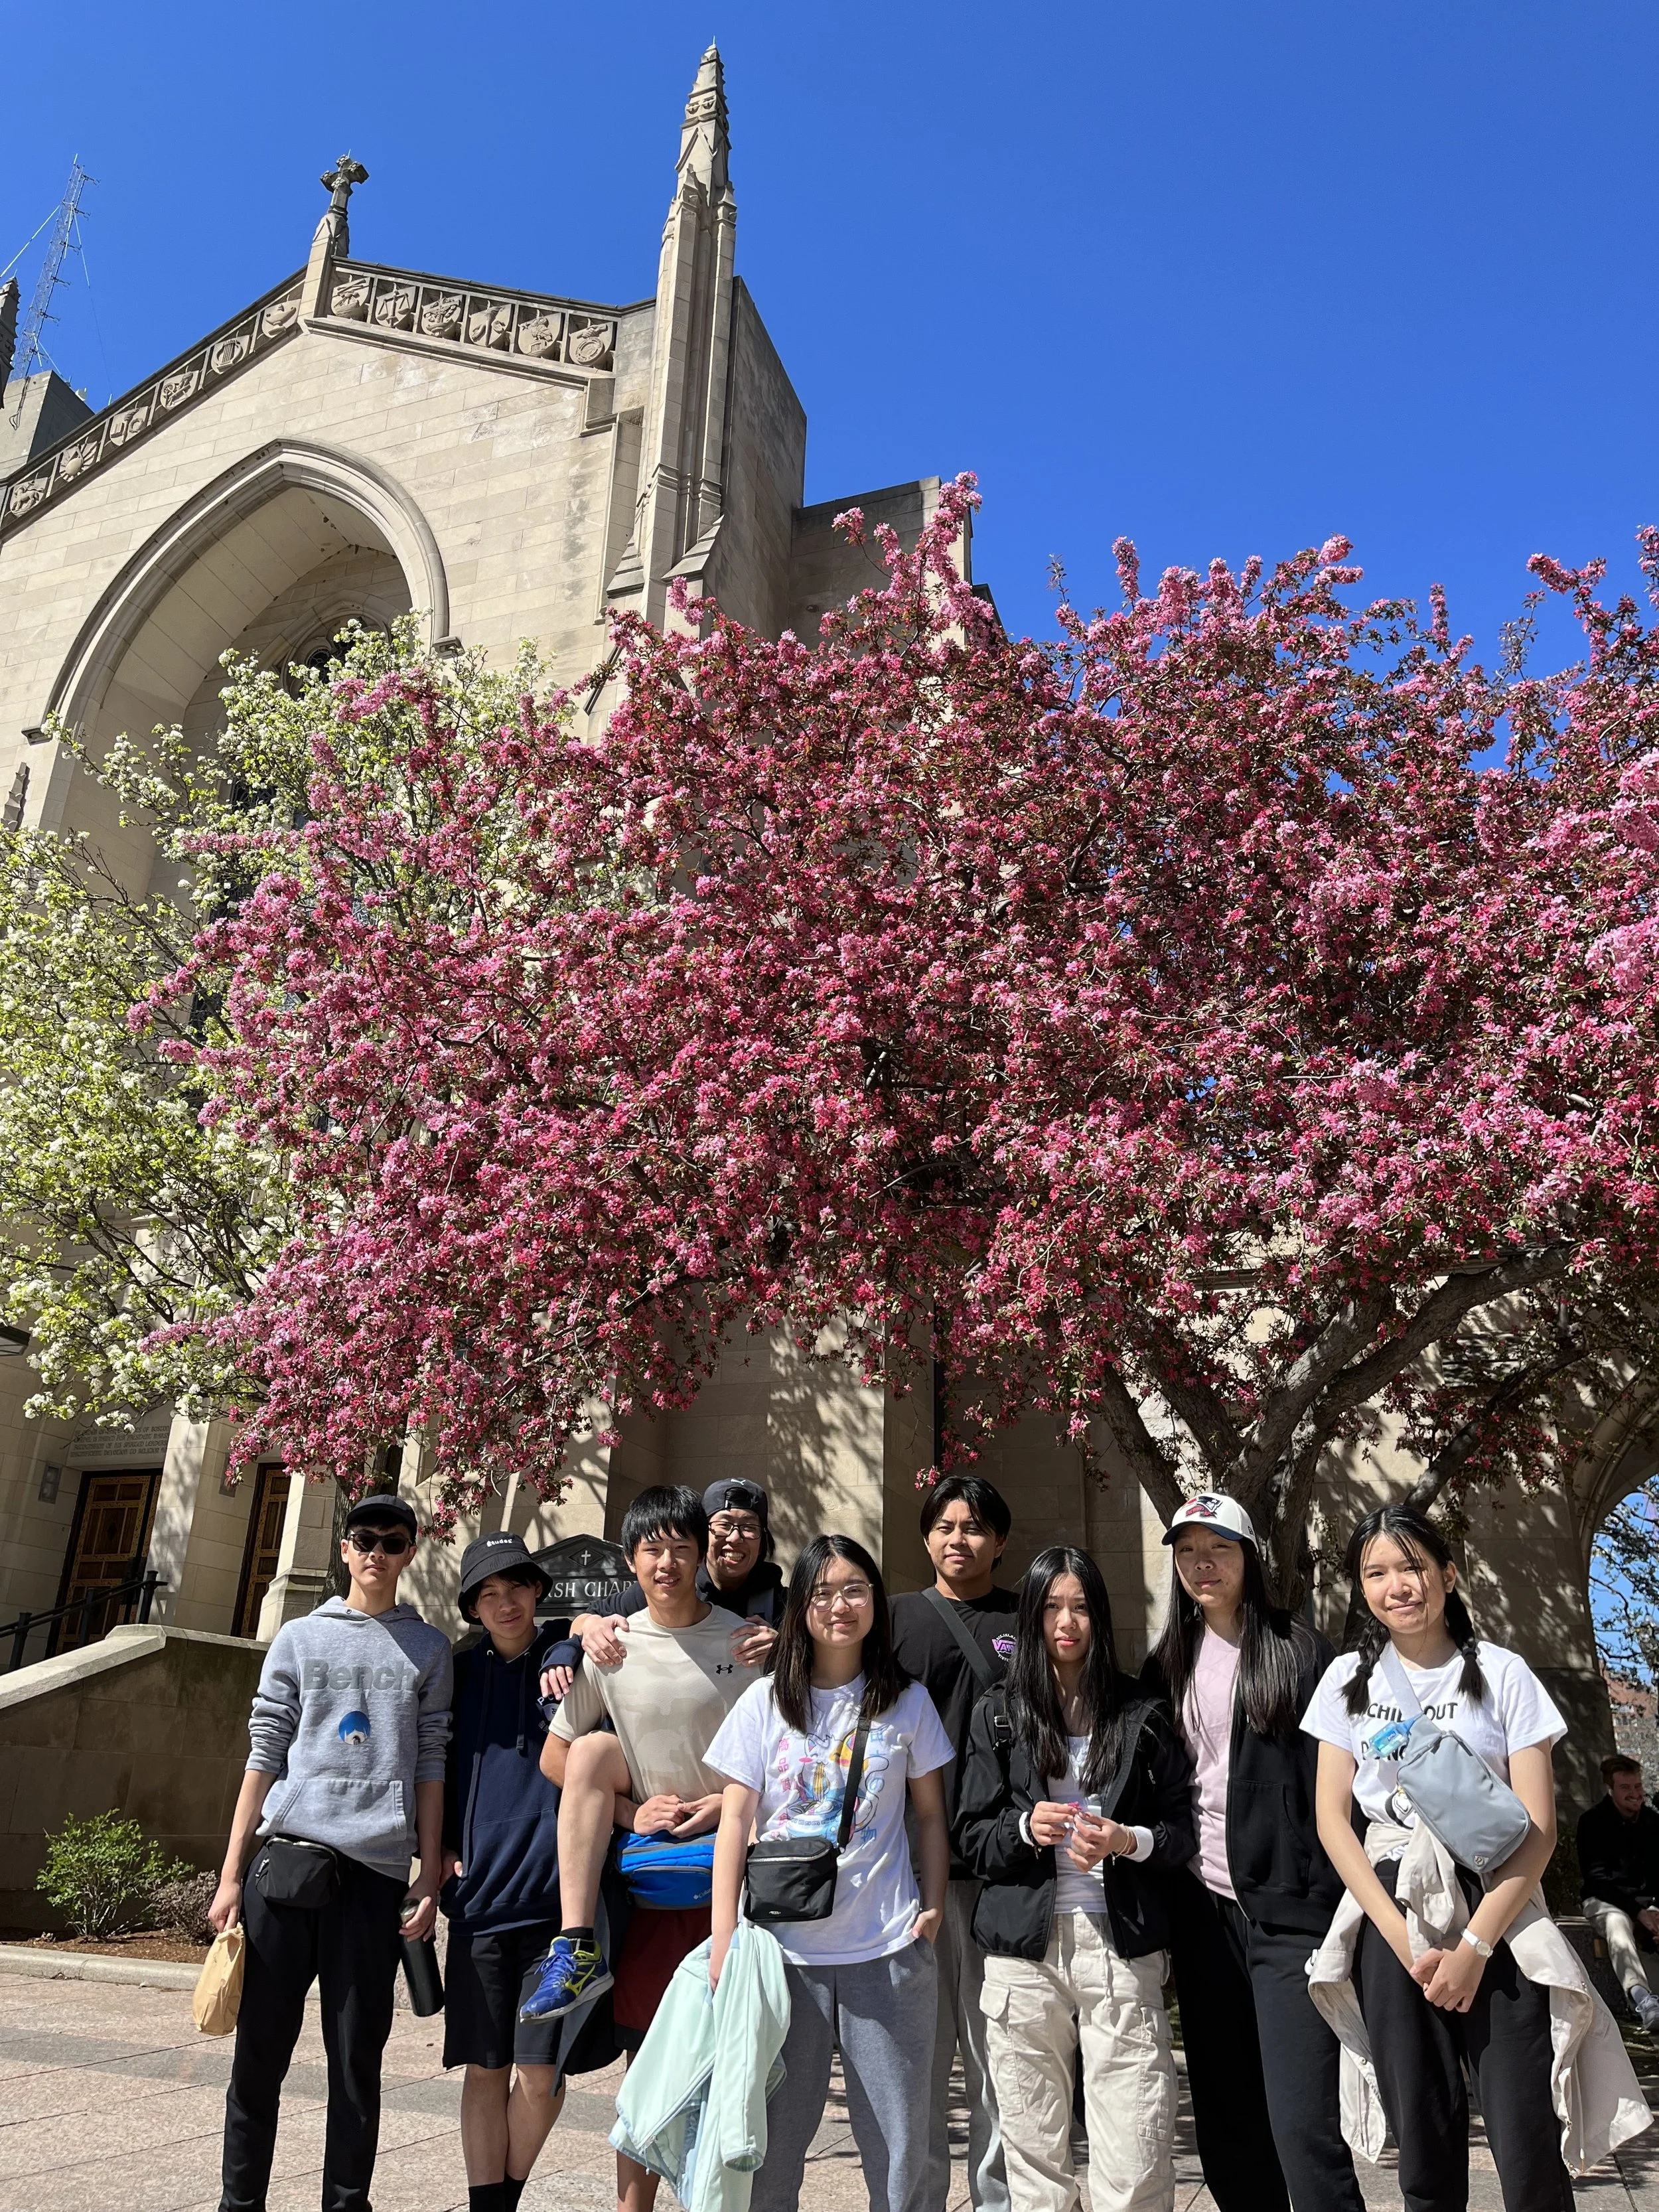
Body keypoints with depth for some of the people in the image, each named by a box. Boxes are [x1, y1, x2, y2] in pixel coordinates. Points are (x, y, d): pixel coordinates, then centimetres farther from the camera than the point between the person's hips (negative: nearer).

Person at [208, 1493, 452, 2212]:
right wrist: (231, 1874, 3)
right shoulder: (298, 1639, 10)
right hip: (287, 1857, 0)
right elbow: (265, 1756, 7)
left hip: (376, 1869, 0)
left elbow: (430, 1767, 7)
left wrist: (431, 1876, 2)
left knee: (357, 2059, 4)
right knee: (260, 2051, 5)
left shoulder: (429, 1649, 10)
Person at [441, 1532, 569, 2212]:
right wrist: (443, 1850, 6)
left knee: (540, 2075, 1)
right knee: (485, 2070, 9)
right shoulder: (461, 1673, 8)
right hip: (480, 1895, 2)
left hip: (555, 1896, -2)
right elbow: (434, 1769, 18)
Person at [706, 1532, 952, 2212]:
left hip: (888, 1949, 0)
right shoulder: (765, 1702, 0)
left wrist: (934, 1903, -4)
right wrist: (724, 1934, -5)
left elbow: (930, 1813, 8)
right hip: (783, 1945, 0)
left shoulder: (908, 1702, 2)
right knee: (772, 2134, 11)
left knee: (899, 2138, 8)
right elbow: (735, 1819, 0)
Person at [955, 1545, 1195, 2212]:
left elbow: (1183, 1832, 7)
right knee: (1034, 2156, 6)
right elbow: (971, 1836, 6)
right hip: (1025, 1948, 1)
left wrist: (1129, 1841, -12)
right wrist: (1026, 1827, -13)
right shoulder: (998, 1714, 6)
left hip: (1121, 1945, 0)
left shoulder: (1141, 1716, 7)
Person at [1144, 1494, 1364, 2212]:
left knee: (1302, 2123, -8)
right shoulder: (1167, 1666, 11)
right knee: (1226, 2119, 11)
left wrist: (1332, 1903, -11)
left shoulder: (1298, 1651, -2)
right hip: (1202, 1910, 5)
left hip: (1286, 1911, -5)